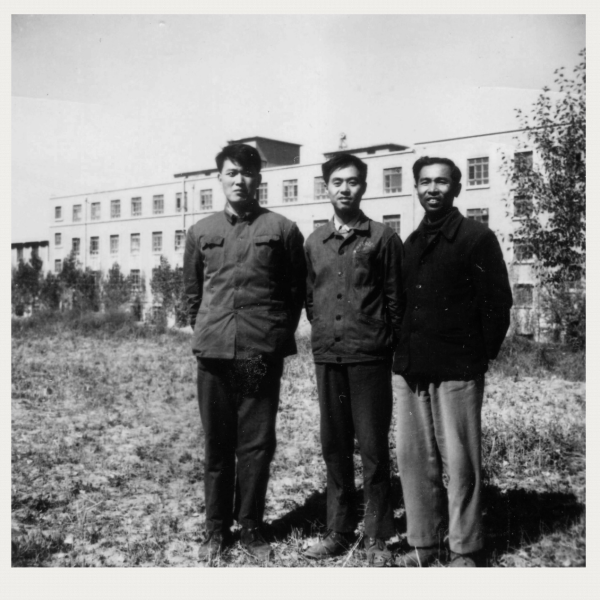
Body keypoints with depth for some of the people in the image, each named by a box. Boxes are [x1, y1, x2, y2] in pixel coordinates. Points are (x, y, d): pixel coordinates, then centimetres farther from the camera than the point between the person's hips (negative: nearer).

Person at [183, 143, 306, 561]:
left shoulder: (282, 229, 2)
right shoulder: (201, 233, 10)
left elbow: (297, 291, 7)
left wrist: (279, 335, 5)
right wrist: (207, 333, 11)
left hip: (262, 355, -2)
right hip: (214, 354, 2)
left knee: (257, 445, 4)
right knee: (217, 445, 9)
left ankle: (251, 527, 19)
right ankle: (217, 529, 21)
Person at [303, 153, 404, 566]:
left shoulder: (383, 238, 0)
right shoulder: (315, 242, 11)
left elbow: (395, 299, 0)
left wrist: (389, 346, -1)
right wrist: (324, 332, 9)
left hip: (370, 357, -4)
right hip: (327, 357, 4)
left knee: (374, 448, 0)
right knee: (334, 447, 10)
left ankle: (378, 538, 12)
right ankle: (339, 531, 22)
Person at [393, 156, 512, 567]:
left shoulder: (477, 238, -2)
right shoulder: (412, 243, 15)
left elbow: (498, 302, -5)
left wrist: (482, 354, -6)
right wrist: (403, 353, 10)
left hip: (458, 370, -5)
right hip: (411, 370, 6)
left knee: (461, 461, 1)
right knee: (414, 458, 8)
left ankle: (466, 551, 14)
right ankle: (423, 543, 21)